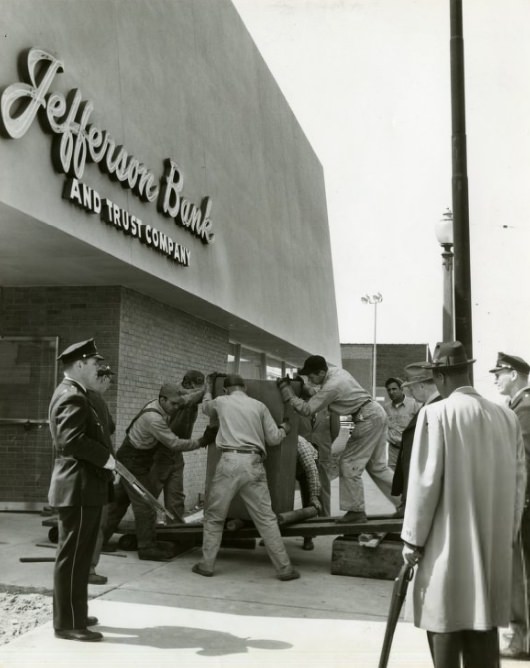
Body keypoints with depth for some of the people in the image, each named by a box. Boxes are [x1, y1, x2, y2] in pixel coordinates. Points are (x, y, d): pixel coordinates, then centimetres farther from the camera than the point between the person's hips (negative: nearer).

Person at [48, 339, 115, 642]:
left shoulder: (72, 394, 18)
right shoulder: (72, 397, -17)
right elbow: (72, 439, -29)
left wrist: (104, 459, 11)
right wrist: (105, 457, -20)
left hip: (84, 486, 11)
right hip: (79, 488, -11)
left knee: (79, 556, 18)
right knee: (72, 557, -3)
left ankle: (74, 615, 29)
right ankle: (68, 623, 5)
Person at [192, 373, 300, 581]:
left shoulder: (221, 401, 13)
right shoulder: (259, 406, 14)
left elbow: (206, 408, 37)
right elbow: (273, 438, 14)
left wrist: (208, 389, 55)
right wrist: (284, 429, 36)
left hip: (229, 461, -1)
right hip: (253, 464, 1)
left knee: (214, 516, 13)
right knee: (266, 518, 4)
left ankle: (206, 565, 16)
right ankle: (284, 568, 6)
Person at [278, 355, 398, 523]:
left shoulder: (331, 386, -23)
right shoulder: (335, 370, 3)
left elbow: (306, 409, -20)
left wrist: (286, 389, -15)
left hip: (368, 419, -10)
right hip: (376, 414, 10)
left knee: (348, 463, -3)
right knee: (377, 466, 16)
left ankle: (356, 510, 4)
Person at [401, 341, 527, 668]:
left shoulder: (436, 414, -13)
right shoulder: (508, 417, 2)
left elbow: (425, 481, -11)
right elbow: (518, 481, 7)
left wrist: (413, 538, -2)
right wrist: (507, 534, 18)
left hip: (449, 544, -5)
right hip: (493, 546, 5)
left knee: (446, 626, 6)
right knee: (484, 625, 15)